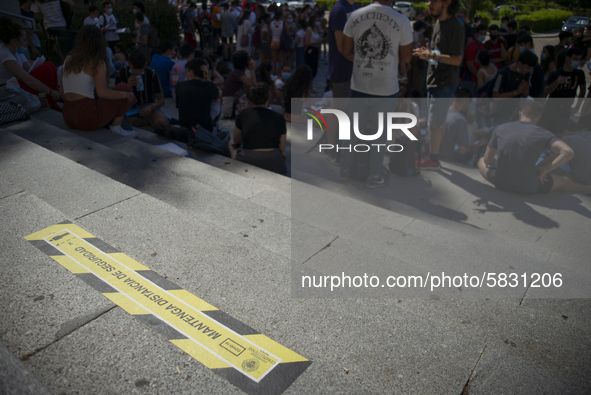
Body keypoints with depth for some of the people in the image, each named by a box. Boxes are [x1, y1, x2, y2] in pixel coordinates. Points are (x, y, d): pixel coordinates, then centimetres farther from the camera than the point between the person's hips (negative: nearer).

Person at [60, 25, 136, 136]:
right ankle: (116, 126, 1)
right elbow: (102, 92, -17)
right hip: (87, 118, -8)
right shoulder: (98, 63, -7)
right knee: (124, 88, 7)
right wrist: (126, 94, -4)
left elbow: (62, 90, 15)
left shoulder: (69, 59, 11)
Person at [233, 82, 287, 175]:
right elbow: (282, 149, 11)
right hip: (274, 164, 2)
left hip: (248, 163, -2)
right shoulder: (279, 119, 7)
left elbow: (236, 143, 21)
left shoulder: (242, 116, 6)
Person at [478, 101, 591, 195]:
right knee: (564, 181, 28)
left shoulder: (500, 129, -1)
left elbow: (487, 159, 3)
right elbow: (568, 152, -17)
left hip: (501, 183, 1)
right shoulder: (543, 135, -4)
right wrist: (544, 170, -9)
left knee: (481, 161, 32)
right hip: (528, 188, -1)